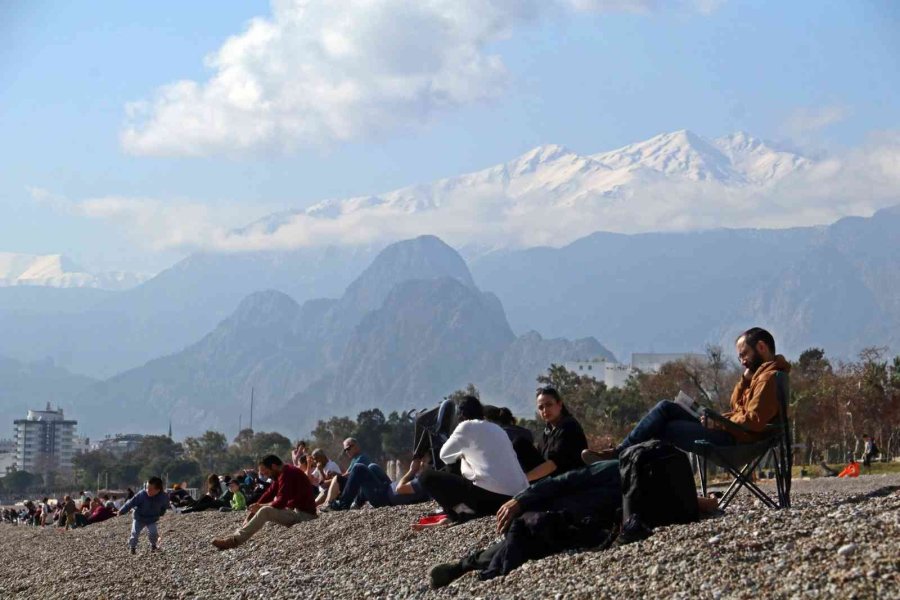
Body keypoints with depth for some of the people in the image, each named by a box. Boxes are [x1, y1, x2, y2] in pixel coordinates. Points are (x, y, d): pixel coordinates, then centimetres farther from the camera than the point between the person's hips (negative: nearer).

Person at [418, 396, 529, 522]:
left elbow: (445, 455, 15)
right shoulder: (498, 429, 23)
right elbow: (514, 465, 20)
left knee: (427, 477, 5)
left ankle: (461, 512, -8)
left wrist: (461, 452, 31)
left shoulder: (466, 426, 5)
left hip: (488, 494, -7)